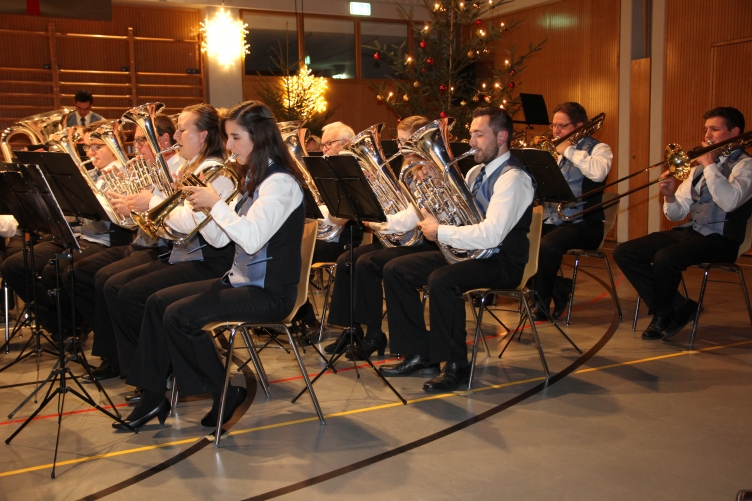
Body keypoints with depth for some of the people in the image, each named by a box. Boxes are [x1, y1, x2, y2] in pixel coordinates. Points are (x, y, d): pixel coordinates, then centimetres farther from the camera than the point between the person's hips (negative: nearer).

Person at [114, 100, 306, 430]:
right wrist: (197, 203, -1)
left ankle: (226, 394, -2)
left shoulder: (280, 182, -16)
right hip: (241, 280, 10)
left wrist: (216, 203, -19)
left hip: (269, 292, -10)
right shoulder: (254, 180, 14)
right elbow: (220, 238, 13)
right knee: (158, 302, 5)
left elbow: (251, 239, -29)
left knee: (179, 316, -20)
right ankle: (153, 396, 10)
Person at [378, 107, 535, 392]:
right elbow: (454, 217, 16)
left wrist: (440, 233, -19)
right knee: (395, 270, 0)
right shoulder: (476, 173, 14)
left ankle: (455, 366, -18)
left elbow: (490, 235, -27)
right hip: (467, 251, 9)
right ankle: (420, 355, 5)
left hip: (501, 261, -9)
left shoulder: (513, 177, -16)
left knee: (441, 280, -35)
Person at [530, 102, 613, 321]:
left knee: (547, 245, -35)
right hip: (549, 220, 7)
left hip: (582, 223, -6)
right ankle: (557, 288, 0)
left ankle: (543, 301, -11)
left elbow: (598, 173, -23)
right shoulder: (554, 150, 20)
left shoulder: (597, 148, 1)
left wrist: (569, 151, -15)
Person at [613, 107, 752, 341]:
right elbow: (676, 215, 17)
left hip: (720, 239, -8)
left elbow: (729, 202, -23)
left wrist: (710, 165, -14)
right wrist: (670, 196, -5)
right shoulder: (700, 166, 19)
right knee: (623, 252, -8)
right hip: (689, 232, 8)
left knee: (665, 257, -34)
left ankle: (663, 315, -6)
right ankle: (678, 307, -5)